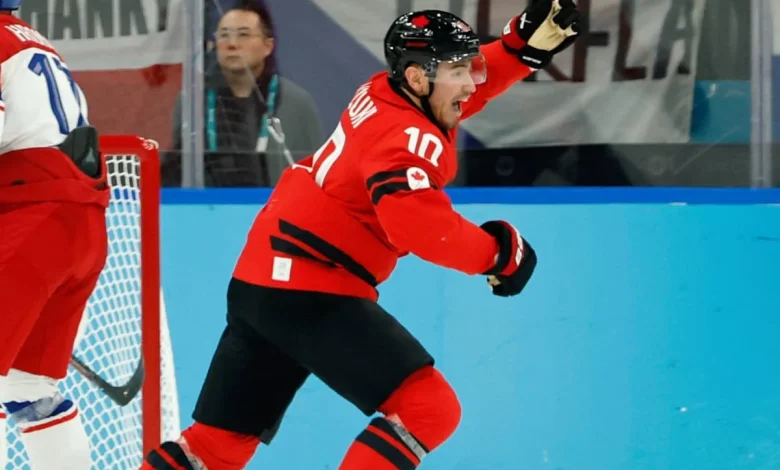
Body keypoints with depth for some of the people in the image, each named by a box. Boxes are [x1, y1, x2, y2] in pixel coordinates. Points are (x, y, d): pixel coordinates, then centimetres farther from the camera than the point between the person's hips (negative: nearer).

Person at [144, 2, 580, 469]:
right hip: (309, 292, -10)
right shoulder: (407, 138, -18)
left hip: (266, 275, 10)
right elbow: (423, 228, -33)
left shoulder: (386, 91, 8)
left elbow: (465, 88, 23)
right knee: (429, 408, -13)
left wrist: (528, 41, 7)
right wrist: (498, 250, -19)